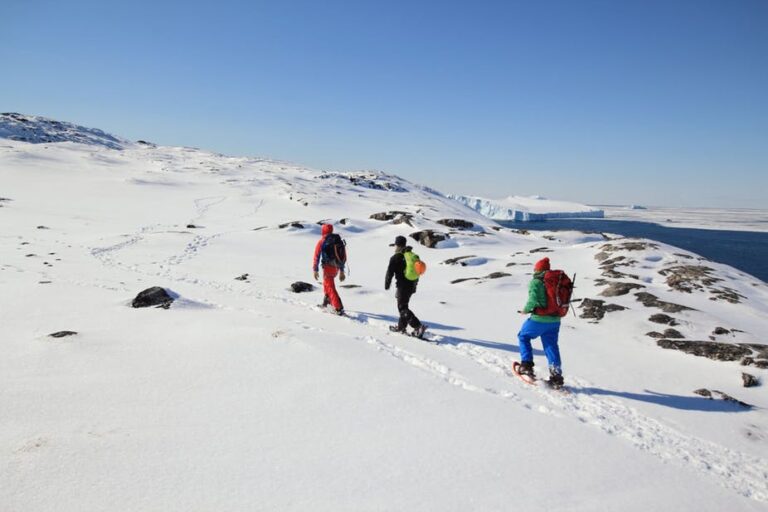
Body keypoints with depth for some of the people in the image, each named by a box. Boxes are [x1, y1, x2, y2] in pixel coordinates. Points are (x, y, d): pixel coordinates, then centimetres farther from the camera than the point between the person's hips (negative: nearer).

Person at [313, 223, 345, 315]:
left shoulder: (321, 241, -4)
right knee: (326, 282, 28)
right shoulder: (338, 240, 13)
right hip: (337, 267, 6)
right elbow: (342, 256, 16)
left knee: (330, 287, -4)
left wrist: (315, 270, 1)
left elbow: (316, 256, -6)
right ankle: (327, 301, 37)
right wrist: (342, 271, 21)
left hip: (328, 266, -6)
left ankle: (339, 308, -14)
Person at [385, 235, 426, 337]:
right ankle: (401, 327, 28)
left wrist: (387, 284, 4)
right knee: (403, 306, 21)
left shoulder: (395, 258, -12)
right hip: (412, 285, 8)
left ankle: (419, 326, -15)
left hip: (403, 286, -8)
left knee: (403, 308, -3)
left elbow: (390, 273, -10)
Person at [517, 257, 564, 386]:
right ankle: (556, 374, 7)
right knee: (551, 345, 13)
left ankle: (526, 364, 10)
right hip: (555, 320, 5)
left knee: (523, 337, 17)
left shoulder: (536, 282, -11)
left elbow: (533, 300, -21)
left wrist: (526, 310, -4)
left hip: (539, 319, -5)